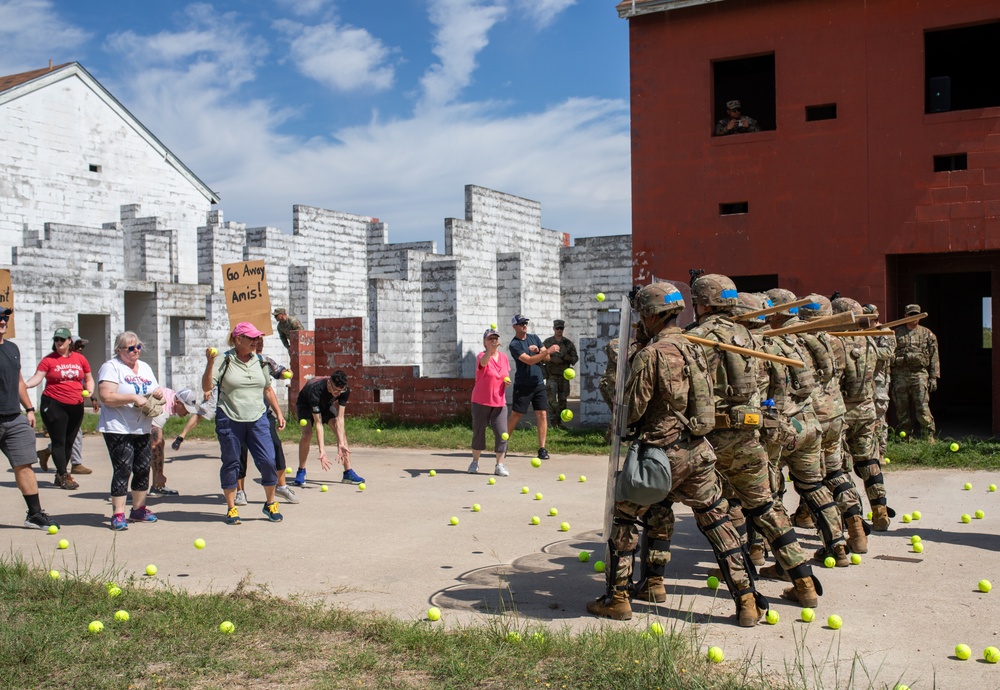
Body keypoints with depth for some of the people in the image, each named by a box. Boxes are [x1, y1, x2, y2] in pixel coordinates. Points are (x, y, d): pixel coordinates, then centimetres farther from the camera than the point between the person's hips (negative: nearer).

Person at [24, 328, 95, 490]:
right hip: (54, 405, -4)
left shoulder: (80, 359, 8)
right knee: (59, 442, -3)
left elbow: (89, 379, 17)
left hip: (76, 405, 4)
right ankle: (64, 477, 2)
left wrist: (89, 391, -2)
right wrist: (25, 385, -30)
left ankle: (60, 475, 24)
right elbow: (37, 378, -11)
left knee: (69, 442, 11)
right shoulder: (48, 360, -2)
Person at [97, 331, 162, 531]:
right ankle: (118, 514, -6)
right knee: (123, 470, -11)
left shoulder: (145, 368, 17)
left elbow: (153, 395, 23)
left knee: (143, 469, 9)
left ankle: (138, 509, 22)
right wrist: (134, 398, -20)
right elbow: (106, 397, -17)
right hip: (118, 430, -7)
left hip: (142, 429, 7)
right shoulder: (111, 367, -5)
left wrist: (158, 394, 0)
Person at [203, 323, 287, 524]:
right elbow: (207, 387, -11)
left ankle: (270, 504, 16)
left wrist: (278, 412, 19)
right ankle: (231, 509, 19)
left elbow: (268, 389, 21)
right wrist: (209, 364, -24)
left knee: (268, 461, -3)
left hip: (258, 419, 3)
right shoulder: (223, 361, -4)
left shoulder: (260, 362, 11)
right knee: (231, 464, 5)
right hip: (229, 421, -3)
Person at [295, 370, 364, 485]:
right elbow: (318, 423, -43)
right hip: (306, 405, -4)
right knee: (307, 433, -27)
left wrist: (341, 444, -36)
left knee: (341, 432, -12)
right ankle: (301, 472, -9)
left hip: (326, 405, 4)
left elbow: (339, 418, -28)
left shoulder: (345, 390, -30)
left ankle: (348, 473, -5)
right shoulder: (315, 390, -44)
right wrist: (322, 450, -48)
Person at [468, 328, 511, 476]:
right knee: (478, 432, 8)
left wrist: (507, 381, -4)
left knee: (502, 433, -5)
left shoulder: (504, 357, 6)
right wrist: (490, 350, -57)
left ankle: (499, 465, 3)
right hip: (481, 402, -3)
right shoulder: (482, 356, -11)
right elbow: (483, 362, -37)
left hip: (499, 403, 4)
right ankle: (475, 462, 26)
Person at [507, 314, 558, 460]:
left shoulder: (534, 338, 10)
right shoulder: (514, 345, -10)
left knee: (542, 415, -2)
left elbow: (547, 358, 8)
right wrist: (547, 351, -29)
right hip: (522, 386, -5)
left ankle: (542, 448, 2)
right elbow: (529, 360, -22)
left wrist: (538, 351, -12)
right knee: (515, 415, -1)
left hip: (539, 384, 5)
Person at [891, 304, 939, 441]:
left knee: (923, 407, -9)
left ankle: (929, 436, -3)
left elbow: (934, 357, 9)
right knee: (902, 409, 5)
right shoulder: (896, 333, 12)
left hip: (919, 373, -1)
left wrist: (934, 377, 2)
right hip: (900, 375, 2)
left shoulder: (927, 334, 11)